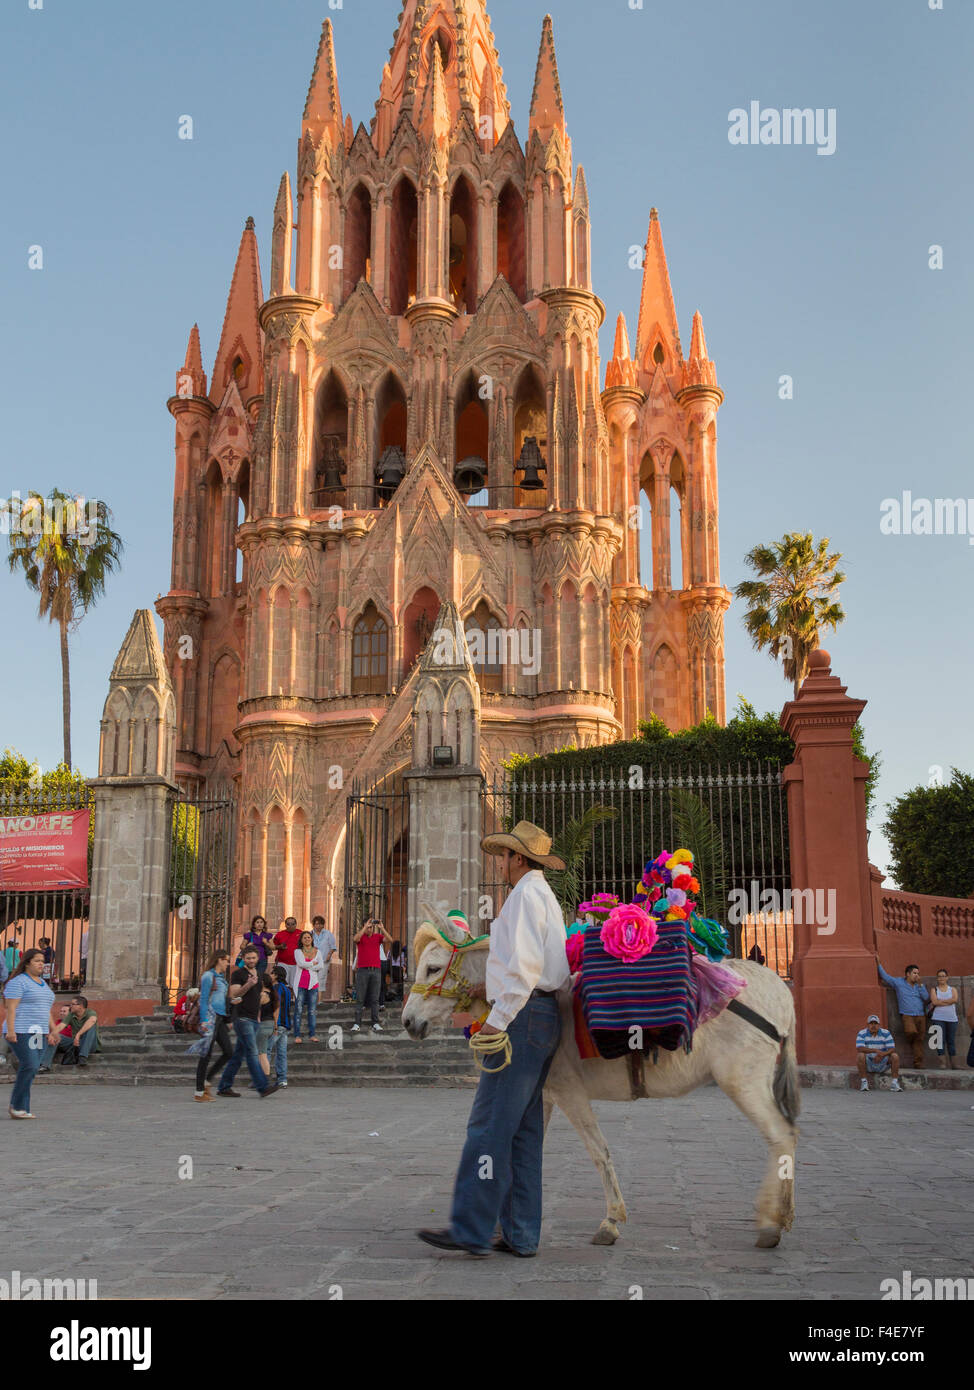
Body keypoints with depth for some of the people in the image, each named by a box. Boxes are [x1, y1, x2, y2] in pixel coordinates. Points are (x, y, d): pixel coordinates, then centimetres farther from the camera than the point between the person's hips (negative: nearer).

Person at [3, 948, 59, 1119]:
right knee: (29, 1066, -17)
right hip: (20, 1032, -8)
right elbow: (11, 1007, -15)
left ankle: (21, 1110, 5)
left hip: (35, 1033, 8)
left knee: (30, 1070, 3)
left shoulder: (42, 984, 19)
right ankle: (17, 1105, -7)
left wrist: (52, 1031, 18)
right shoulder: (18, 982, -7)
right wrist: (10, 1031, -23)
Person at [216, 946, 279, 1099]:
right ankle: (263, 1088, -17)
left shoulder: (258, 975, 18)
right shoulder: (238, 974, -5)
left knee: (238, 1054, 8)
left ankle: (224, 1088, 14)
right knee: (252, 1053, -12)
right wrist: (248, 985, -30)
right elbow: (233, 995, -16)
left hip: (253, 1020, 8)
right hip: (242, 1018, -8)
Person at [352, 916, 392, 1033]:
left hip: (375, 970, 2)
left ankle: (375, 1024, 3)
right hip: (362, 970, -2)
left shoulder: (378, 936, 9)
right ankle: (357, 1024, 0)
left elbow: (390, 940, -7)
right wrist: (365, 926, -20)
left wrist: (381, 927, -13)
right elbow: (355, 939, -21)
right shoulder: (360, 936, 3)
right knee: (360, 998, -1)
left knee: (374, 999, 2)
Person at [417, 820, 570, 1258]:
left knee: (489, 1125, -9)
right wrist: (494, 987, 25)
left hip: (524, 1016, -10)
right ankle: (521, 1234, 13)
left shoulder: (525, 894, -9)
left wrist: (497, 1019, -19)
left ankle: (472, 1230, -7)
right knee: (524, 1128, 10)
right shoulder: (546, 896, 22)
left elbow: (524, 966, -19)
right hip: (544, 1013, 10)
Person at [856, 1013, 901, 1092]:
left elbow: (892, 1049, -13)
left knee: (894, 1056, -22)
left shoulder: (886, 1033, -5)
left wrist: (882, 1054, -35)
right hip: (868, 1064, -2)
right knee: (860, 1055, -31)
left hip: (882, 1064, 2)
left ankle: (895, 1083, -19)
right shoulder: (862, 1034, -10)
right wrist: (876, 1050, -38)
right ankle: (864, 1082, -23)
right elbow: (859, 1049, -25)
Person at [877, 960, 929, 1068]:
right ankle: (910, 1043, 6)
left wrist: (920, 984, -3)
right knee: (911, 1032, -29)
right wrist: (878, 963, 5)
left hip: (921, 1016, 4)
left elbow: (926, 998, 2)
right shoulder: (899, 983, 6)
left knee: (919, 1040, -1)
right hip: (907, 1015, -4)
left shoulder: (920, 985, 16)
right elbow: (885, 975, 8)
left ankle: (918, 1064, 2)